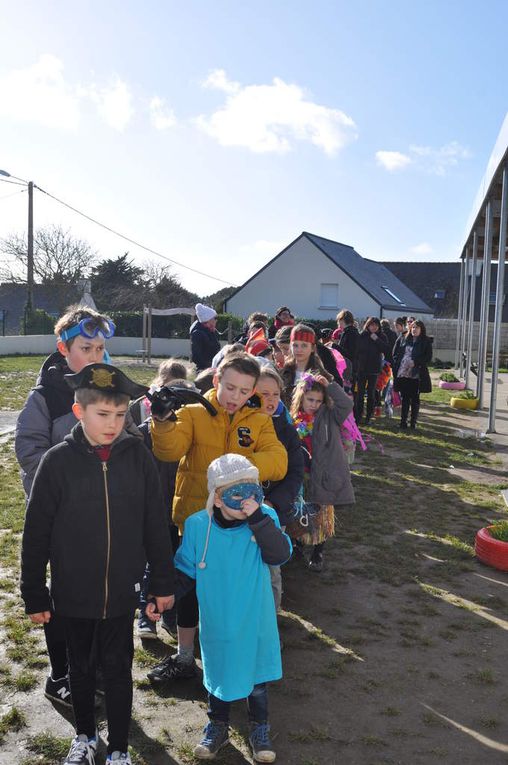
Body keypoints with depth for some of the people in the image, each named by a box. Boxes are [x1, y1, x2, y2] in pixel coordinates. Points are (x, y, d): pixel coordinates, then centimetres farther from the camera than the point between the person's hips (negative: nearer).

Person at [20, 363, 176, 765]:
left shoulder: (137, 456, -9)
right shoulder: (58, 461, -12)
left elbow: (156, 525, -2)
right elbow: (36, 534, -6)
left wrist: (163, 582, 1)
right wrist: (34, 595, -2)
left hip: (122, 591, 0)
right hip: (73, 592, 0)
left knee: (118, 669, 13)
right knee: (81, 667, 20)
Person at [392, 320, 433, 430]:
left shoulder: (426, 342, 2)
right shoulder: (402, 339, 9)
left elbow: (428, 358, -4)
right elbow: (395, 354, 11)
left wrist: (415, 362, -15)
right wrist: (397, 366, -2)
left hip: (417, 374, -2)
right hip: (402, 374, 2)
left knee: (415, 399, 4)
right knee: (404, 398, 6)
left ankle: (413, 422, 12)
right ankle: (403, 422, 10)